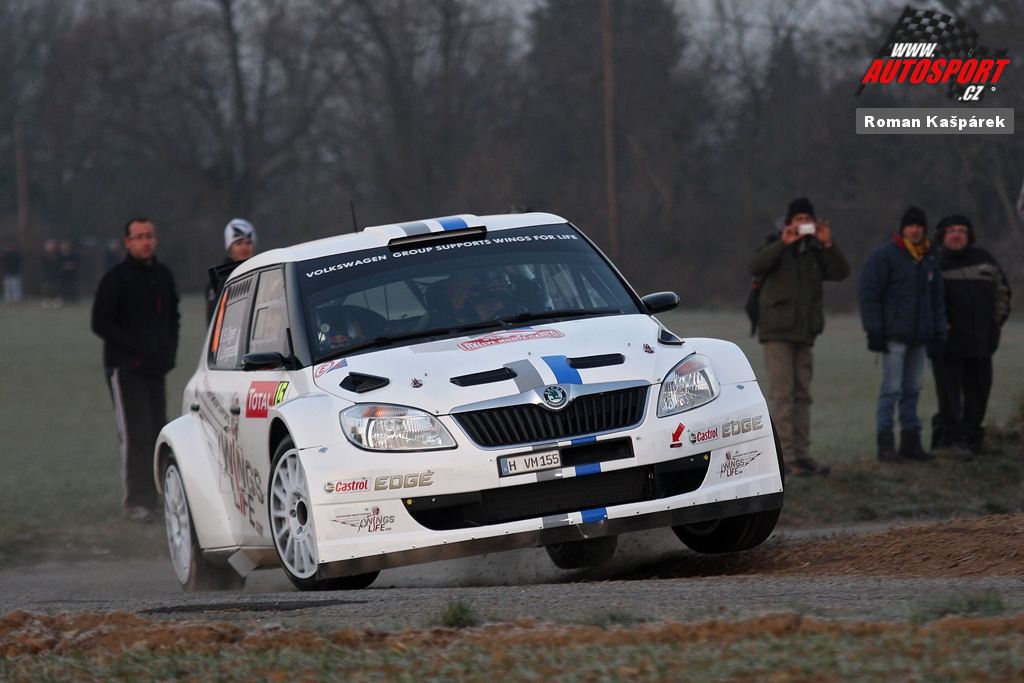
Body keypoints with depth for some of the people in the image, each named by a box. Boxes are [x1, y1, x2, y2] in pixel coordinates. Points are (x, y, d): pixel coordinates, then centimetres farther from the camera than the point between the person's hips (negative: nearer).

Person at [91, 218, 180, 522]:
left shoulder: (163, 276, 13)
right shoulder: (116, 278, -8)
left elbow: (172, 317, 26)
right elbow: (101, 323, -11)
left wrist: (169, 350, 11)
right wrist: (138, 347, -17)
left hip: (156, 369, 7)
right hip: (125, 368, -7)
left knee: (156, 433, 7)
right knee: (136, 434, -12)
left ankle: (152, 499, 13)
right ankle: (136, 502, -10)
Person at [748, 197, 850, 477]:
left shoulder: (815, 252, 13)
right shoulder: (775, 246, 1)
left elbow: (840, 273, -1)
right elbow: (756, 267, -18)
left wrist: (828, 244, -14)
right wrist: (783, 244, -27)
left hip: (804, 333, 5)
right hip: (777, 331, -5)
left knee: (801, 395, 8)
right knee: (781, 395, -9)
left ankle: (802, 453, 12)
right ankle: (785, 457, -12)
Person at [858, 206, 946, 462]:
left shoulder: (930, 258, 16)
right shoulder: (884, 256, -5)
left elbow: (936, 297, 24)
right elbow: (868, 294, -7)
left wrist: (939, 330, 16)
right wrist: (874, 330, -12)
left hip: (919, 336, 7)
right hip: (894, 335, -7)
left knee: (912, 390, 9)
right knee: (891, 388, -9)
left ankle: (911, 442, 13)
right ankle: (885, 444, -8)